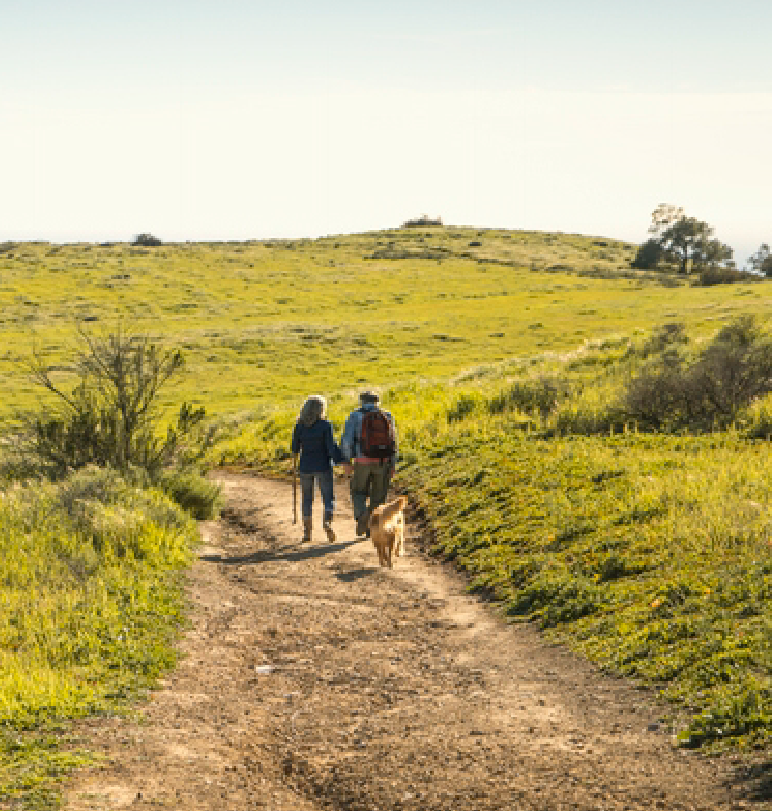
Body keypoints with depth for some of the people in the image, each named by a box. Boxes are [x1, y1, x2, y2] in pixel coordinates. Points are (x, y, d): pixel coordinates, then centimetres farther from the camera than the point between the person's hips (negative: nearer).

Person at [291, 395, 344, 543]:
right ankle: (327, 522, -20)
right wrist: (342, 462, -11)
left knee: (307, 498, 15)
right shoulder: (325, 425, -12)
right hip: (323, 467, -3)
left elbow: (295, 446, 7)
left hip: (305, 467, 3)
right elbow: (332, 447, -16)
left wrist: (295, 458, 27)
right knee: (328, 498, 5)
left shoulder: (299, 425, -3)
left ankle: (307, 531, 14)